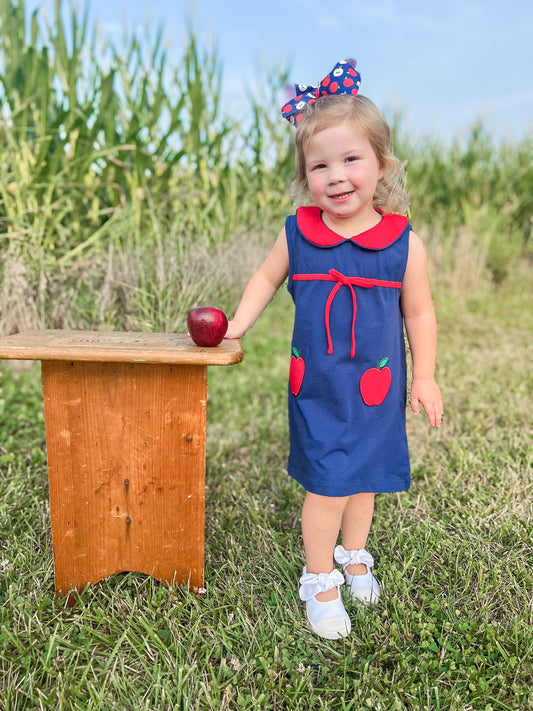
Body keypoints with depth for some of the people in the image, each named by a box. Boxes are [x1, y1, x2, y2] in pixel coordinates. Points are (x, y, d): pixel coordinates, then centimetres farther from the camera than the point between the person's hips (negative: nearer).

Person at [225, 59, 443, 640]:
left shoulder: (403, 243, -7)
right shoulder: (297, 234, -6)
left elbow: (419, 313, 2)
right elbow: (267, 278, 11)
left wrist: (424, 377, 2)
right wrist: (237, 325, 3)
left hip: (378, 387, 1)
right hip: (316, 388, -1)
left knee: (364, 476, 17)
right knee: (327, 483, 2)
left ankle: (354, 555, 44)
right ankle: (320, 580, 24)